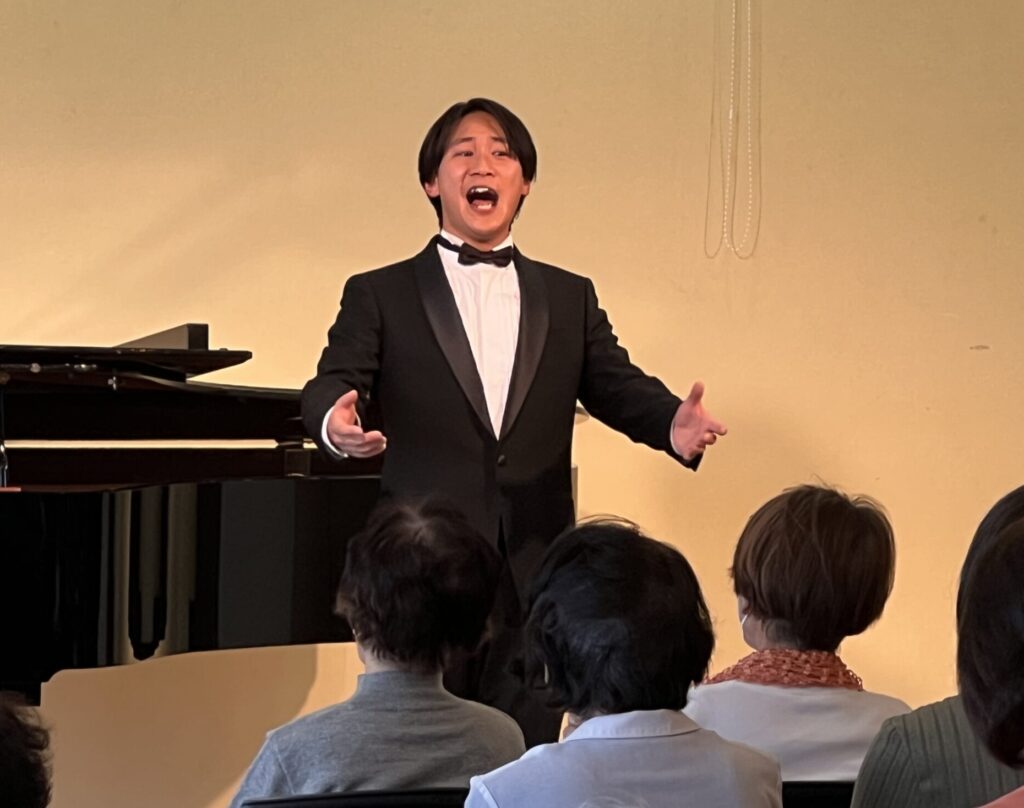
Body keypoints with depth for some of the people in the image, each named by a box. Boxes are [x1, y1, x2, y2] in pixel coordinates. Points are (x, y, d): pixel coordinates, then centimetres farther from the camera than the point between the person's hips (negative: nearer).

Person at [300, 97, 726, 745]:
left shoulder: (570, 299, 15)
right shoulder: (379, 296, 7)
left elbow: (618, 387, 4)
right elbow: (332, 384, -7)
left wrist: (674, 424, -19)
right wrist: (335, 422, -32)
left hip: (533, 584, 2)